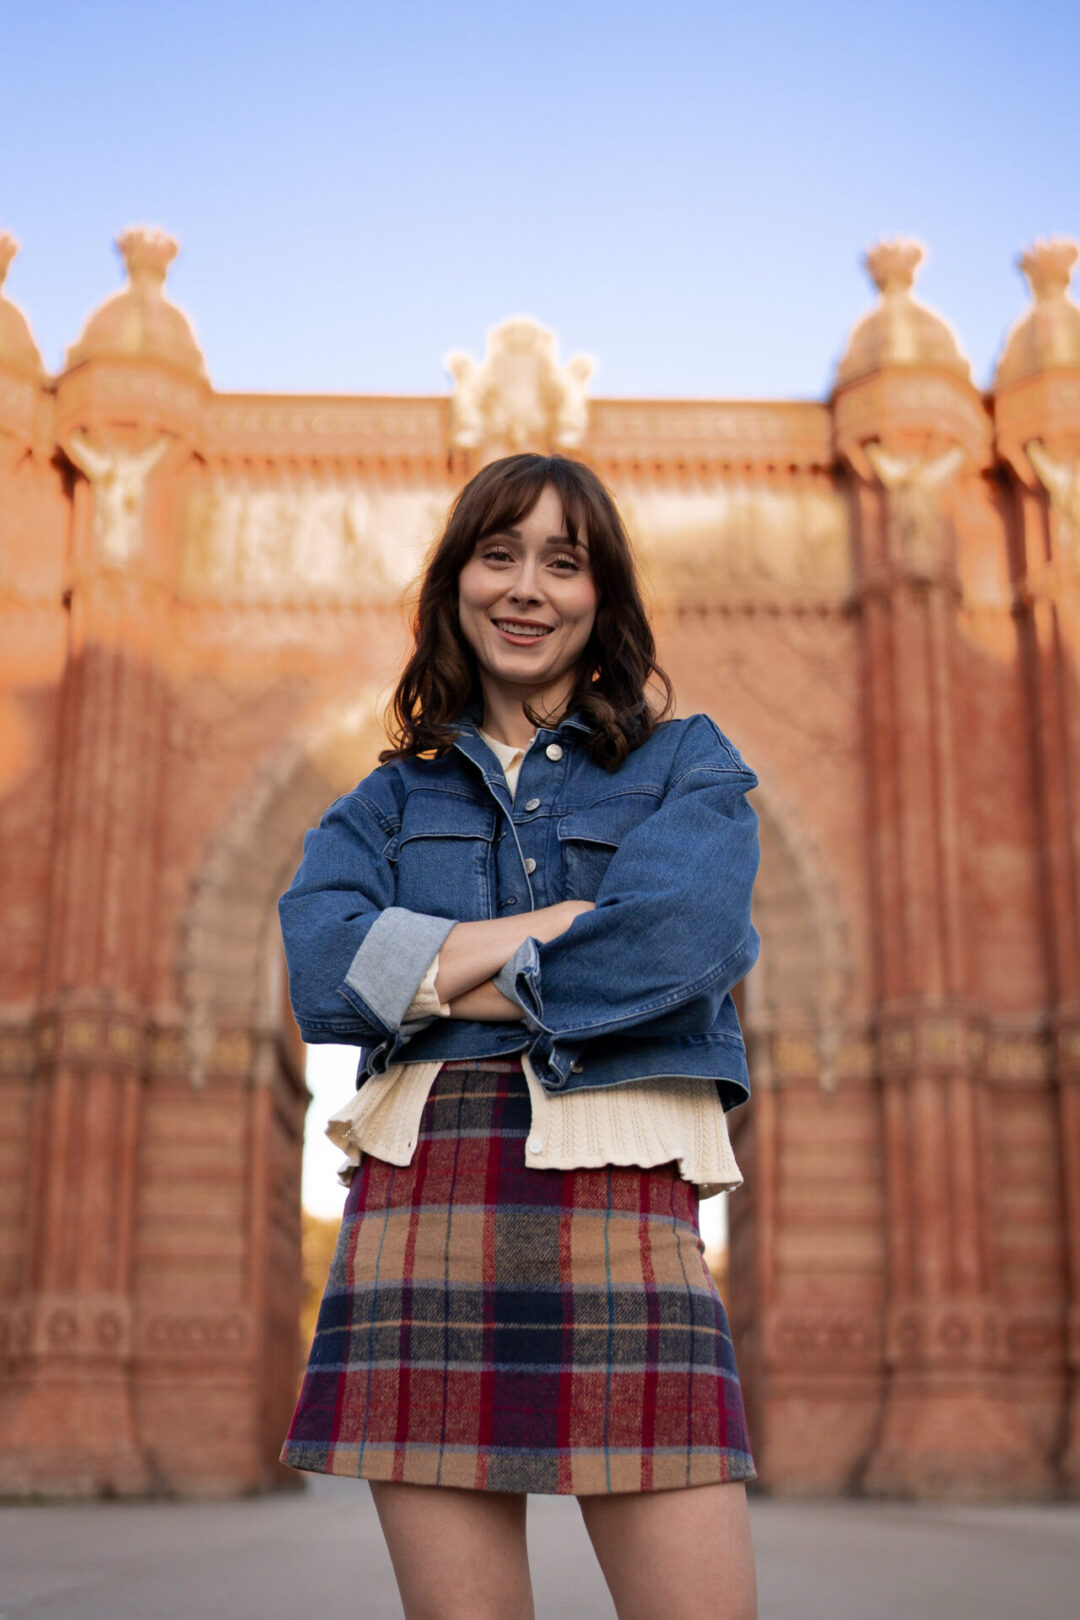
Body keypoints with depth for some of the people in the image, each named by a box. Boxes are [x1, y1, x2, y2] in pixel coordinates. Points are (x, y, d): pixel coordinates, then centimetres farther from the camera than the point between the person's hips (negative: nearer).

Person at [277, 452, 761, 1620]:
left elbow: (679, 941, -8)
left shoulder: (687, 766, 13)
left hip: (622, 1200, -1)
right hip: (421, 1196, 2)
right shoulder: (390, 800, 19)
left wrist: (435, 971, -2)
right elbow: (321, 971, -1)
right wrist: (568, 924, -5)